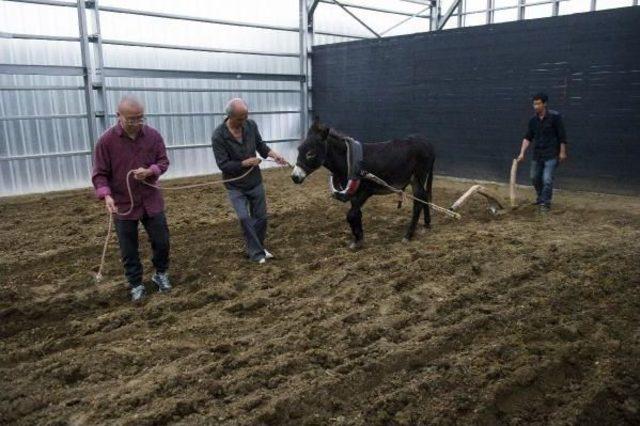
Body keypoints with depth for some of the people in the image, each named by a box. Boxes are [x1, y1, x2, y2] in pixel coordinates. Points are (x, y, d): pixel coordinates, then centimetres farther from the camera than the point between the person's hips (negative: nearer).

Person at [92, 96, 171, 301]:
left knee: (161, 242, 11)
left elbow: (163, 162, 4)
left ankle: (161, 274, 35)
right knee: (129, 250, 8)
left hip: (151, 201, 2)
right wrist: (106, 195, -26)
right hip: (123, 204, -2)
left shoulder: (153, 135, -3)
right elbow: (99, 174, -8)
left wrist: (150, 171, -18)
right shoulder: (107, 140, -11)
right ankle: (136, 285, 26)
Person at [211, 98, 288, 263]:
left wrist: (273, 154, -15)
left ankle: (258, 248, 31)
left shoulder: (251, 125, -10)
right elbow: (223, 165, -20)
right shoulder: (218, 136, -21)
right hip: (235, 186, -4)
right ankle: (256, 253, 5)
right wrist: (245, 163, -28)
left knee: (261, 217, 11)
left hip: (255, 182, 4)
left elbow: (260, 145, 4)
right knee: (244, 218, -10)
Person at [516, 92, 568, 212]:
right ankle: (541, 197, 36)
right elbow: (528, 138, 3)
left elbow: (562, 136, -9)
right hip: (537, 154, 6)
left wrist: (562, 152, -10)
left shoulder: (555, 116, -12)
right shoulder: (533, 120, 2)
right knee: (535, 177, 14)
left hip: (551, 154, -6)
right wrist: (522, 153, -5)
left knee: (547, 179, -11)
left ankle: (545, 203, 3)